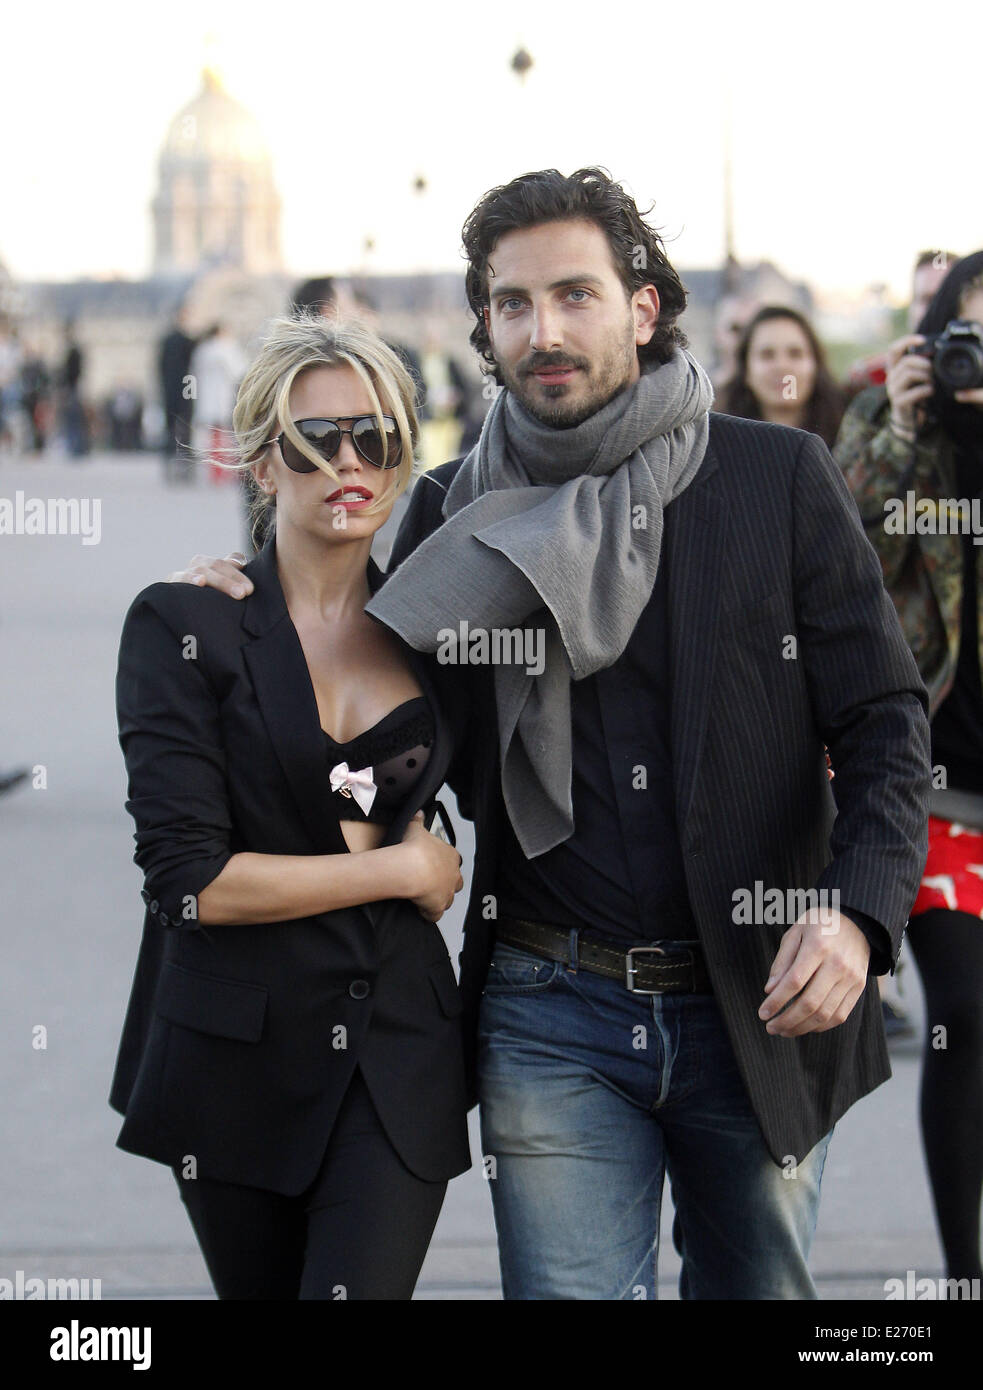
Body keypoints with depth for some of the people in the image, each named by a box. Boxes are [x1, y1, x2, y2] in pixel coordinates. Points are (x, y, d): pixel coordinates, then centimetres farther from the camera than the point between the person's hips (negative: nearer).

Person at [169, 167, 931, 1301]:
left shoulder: (778, 478, -1)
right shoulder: (456, 516, 5)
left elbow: (884, 718, -2)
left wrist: (856, 914, -20)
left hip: (760, 1010, 0)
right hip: (555, 1018, 1)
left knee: (757, 1291, 12)